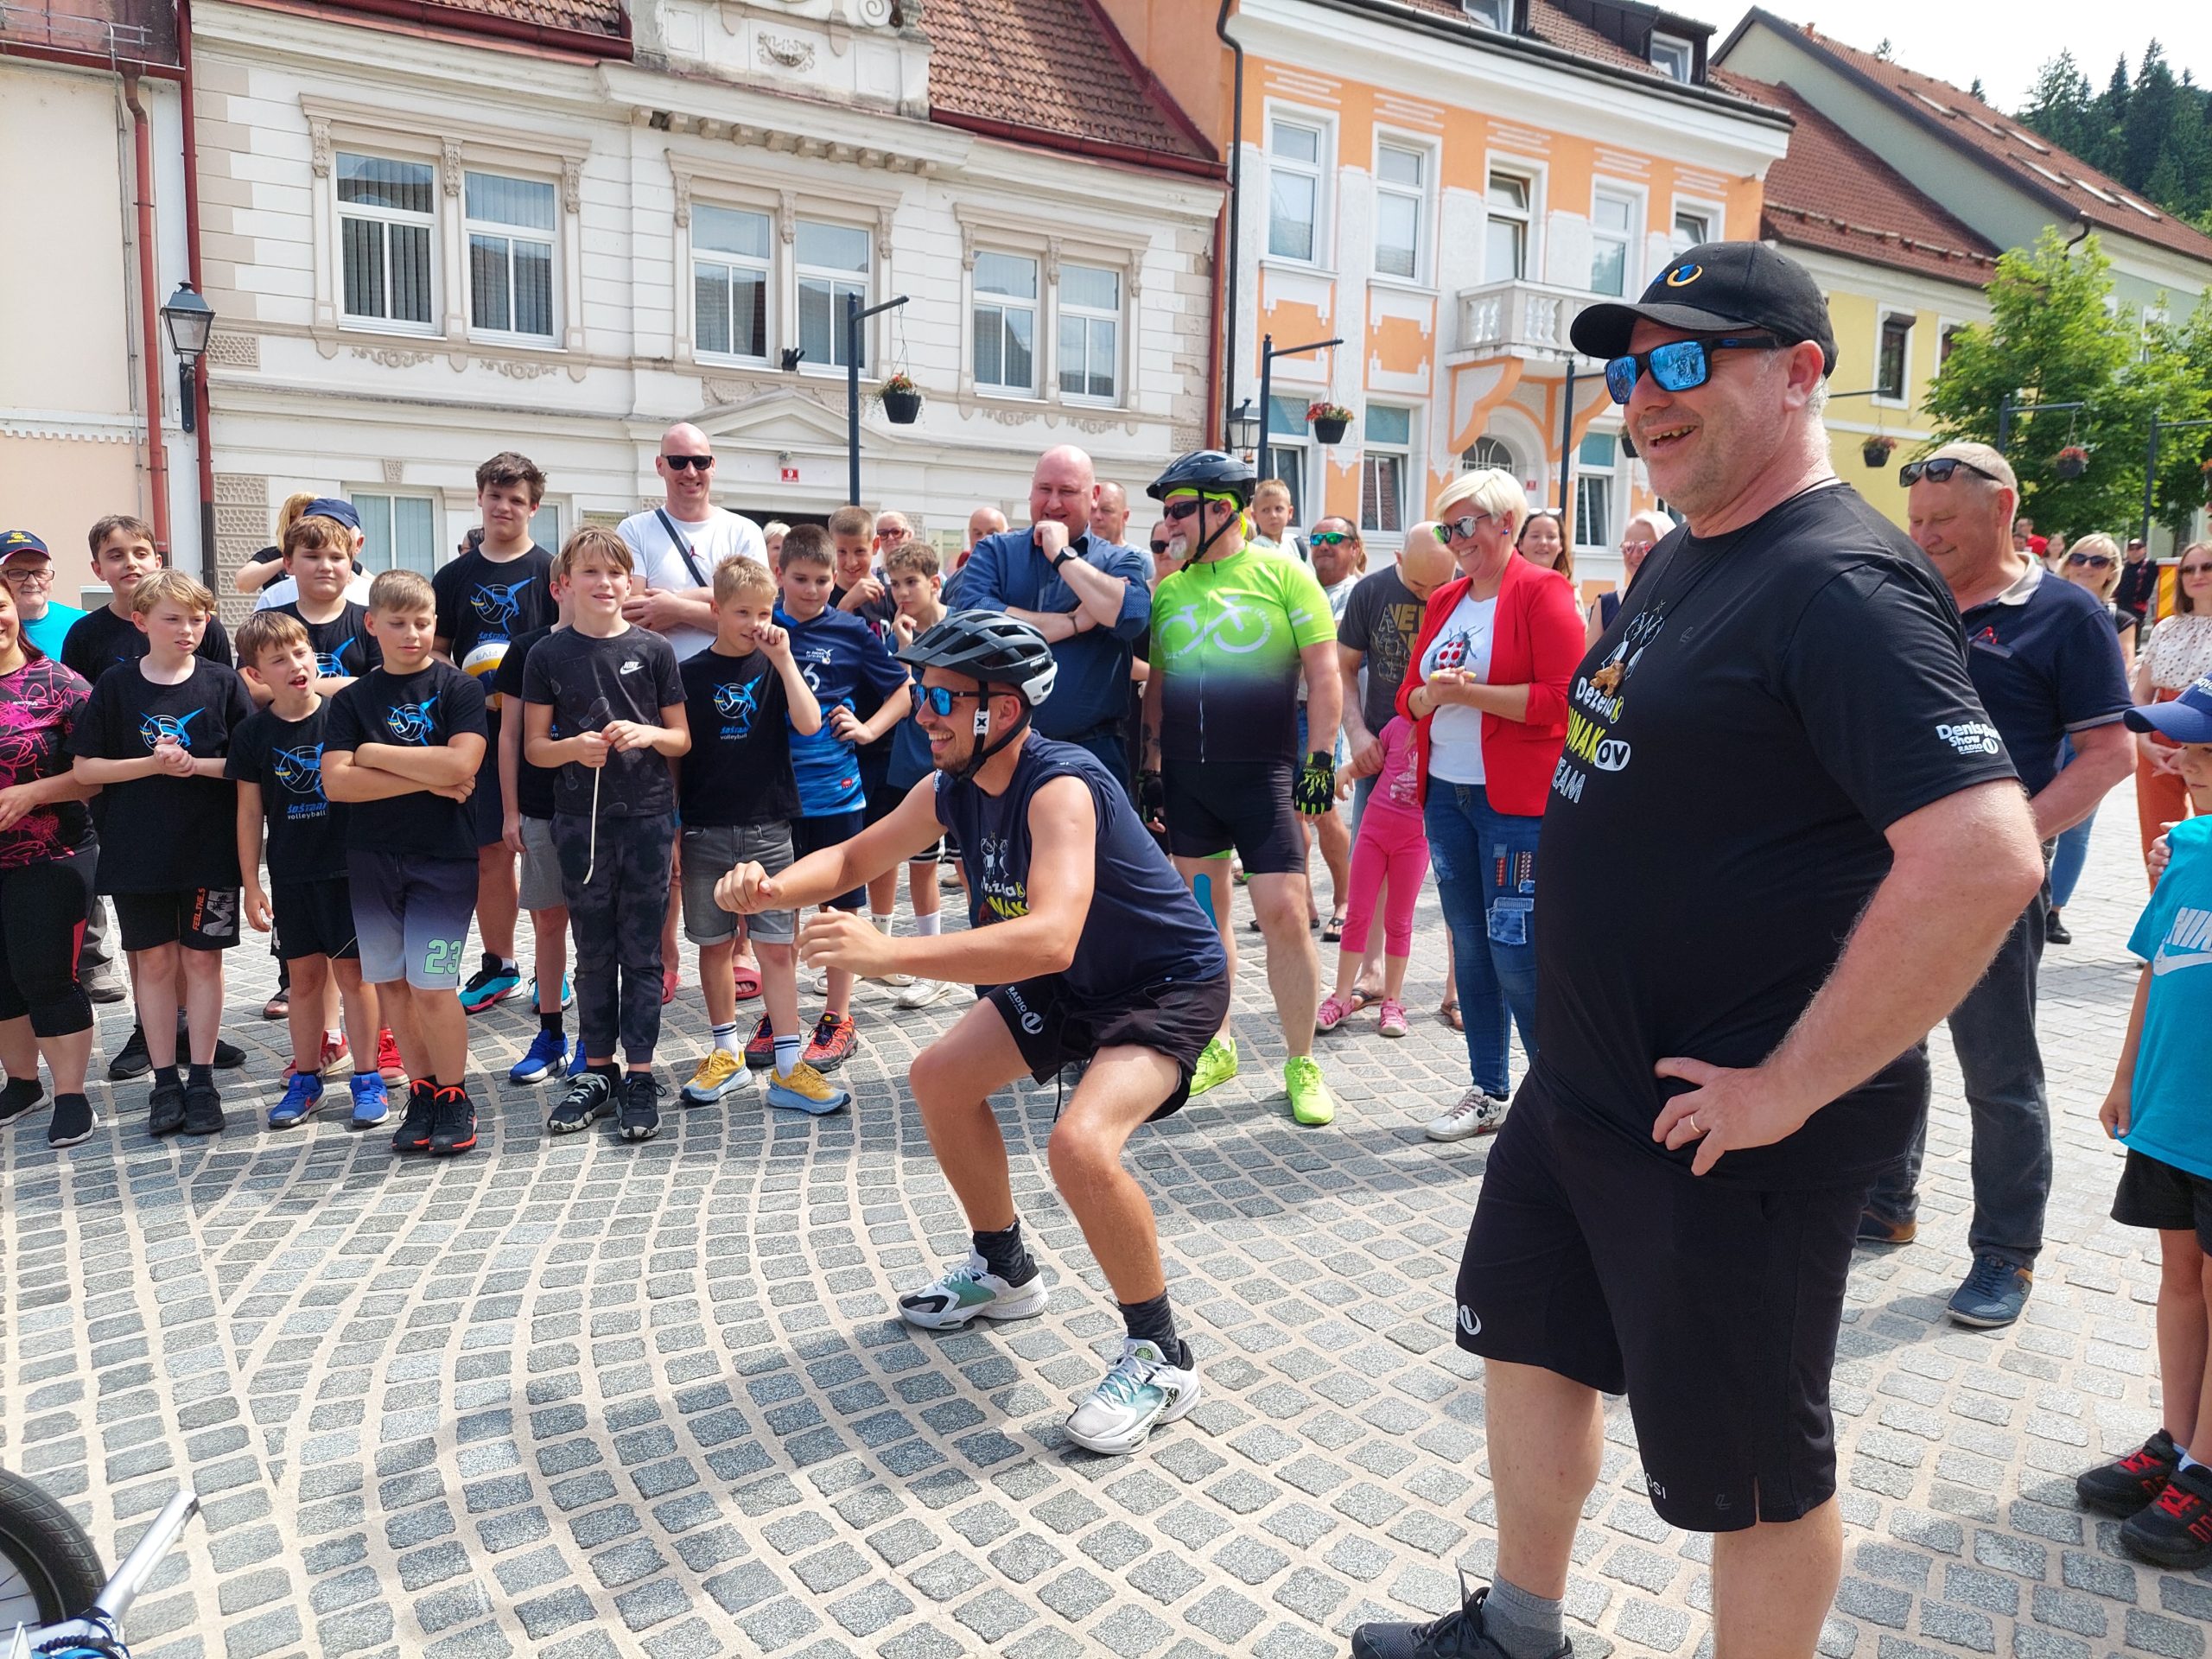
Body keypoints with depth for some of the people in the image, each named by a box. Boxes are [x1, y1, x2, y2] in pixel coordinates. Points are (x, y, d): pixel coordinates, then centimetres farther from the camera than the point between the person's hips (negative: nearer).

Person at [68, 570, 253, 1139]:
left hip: (210, 847, -1)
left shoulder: (223, 682, -1)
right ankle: (164, 1081, 18)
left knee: (202, 959, 5)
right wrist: (152, 764, -13)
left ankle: (202, 1079, 15)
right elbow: (85, 767, 0)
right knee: (154, 961, 7)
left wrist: (196, 763, -17)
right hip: (138, 850, 1)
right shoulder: (116, 686, 1)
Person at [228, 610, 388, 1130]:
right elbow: (249, 811, 4)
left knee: (352, 971, 3)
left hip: (345, 867, -2)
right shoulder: (254, 731, 0)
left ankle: (366, 1079, 14)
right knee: (304, 975, 10)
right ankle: (306, 1079, 24)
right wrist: (251, 884, 3)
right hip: (290, 874, 2)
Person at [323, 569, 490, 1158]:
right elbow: (336, 782, -6)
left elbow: (461, 763, -17)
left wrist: (377, 753, -9)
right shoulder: (353, 699, 6)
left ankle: (454, 1096, 11)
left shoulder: (459, 688, -1)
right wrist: (427, 779, -12)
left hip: (444, 856, -4)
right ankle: (422, 1090, 22)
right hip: (372, 858, 4)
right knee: (389, 982, 8)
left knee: (432, 985, -7)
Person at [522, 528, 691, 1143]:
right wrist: (576, 747, -16)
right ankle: (597, 1070, 22)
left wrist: (647, 734, -14)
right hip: (580, 819, 1)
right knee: (594, 952, 10)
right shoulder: (548, 655, 3)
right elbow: (534, 747, 4)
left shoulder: (653, 649, 2)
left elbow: (681, 738, 7)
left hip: (648, 815, -1)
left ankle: (640, 1077, 11)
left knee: (642, 952, 4)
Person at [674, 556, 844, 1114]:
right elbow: (674, 754, 5)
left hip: (767, 828, 0)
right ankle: (727, 1052, 24)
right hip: (704, 831, 1)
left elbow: (809, 724, -13)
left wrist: (784, 659, -15)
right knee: (714, 944, 9)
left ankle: (788, 1068, 1)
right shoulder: (690, 674, 2)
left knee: (776, 947, -2)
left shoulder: (776, 668, 4)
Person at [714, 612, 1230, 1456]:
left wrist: (888, 953, -50)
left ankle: (1160, 1358, -6)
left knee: (1081, 1143, -30)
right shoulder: (953, 790, -6)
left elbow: (1049, 938, -47)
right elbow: (855, 857, 8)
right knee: (939, 1078, 13)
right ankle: (1004, 1270, 34)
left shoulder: (1060, 786, -33)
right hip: (1073, 982, 9)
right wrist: (771, 887, -13)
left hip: (1169, 983, -9)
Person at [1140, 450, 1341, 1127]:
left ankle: (1301, 1064, 5)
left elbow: (1323, 672, -4)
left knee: (1284, 910, -9)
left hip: (1263, 772, -4)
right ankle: (1216, 1047, 24)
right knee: (1204, 912, 10)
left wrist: (1321, 758, -9)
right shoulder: (1169, 590, 10)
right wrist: (1150, 765, 11)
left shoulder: (1282, 574, -3)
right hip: (1186, 773, 5)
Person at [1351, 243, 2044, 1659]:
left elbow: (1986, 859, -32)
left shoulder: (1840, 582, -21)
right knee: (1529, 1337, 23)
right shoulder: (1682, 561, 9)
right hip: (1581, 1086, 10)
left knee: (1754, 1468, 11)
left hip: (1723, 1132, -10)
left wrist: (1790, 1087, -25)